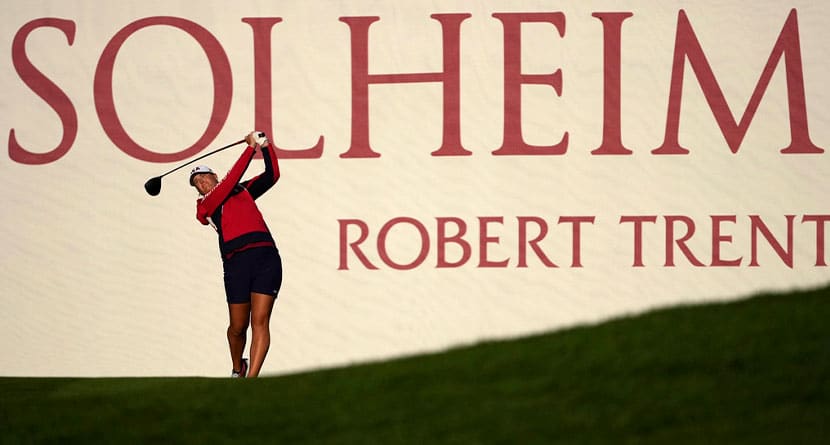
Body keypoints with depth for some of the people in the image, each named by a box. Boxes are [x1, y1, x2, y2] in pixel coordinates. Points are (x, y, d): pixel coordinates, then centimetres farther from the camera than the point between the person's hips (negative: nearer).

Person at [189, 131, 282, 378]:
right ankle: (237, 368, 29)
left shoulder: (244, 190, 24)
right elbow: (229, 183, -4)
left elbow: (272, 175, 24)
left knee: (260, 321, -11)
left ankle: (251, 378, -17)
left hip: (267, 257, 2)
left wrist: (265, 146, 8)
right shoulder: (205, 205, 8)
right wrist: (251, 149, -4)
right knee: (238, 326, 1)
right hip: (236, 262, -2)